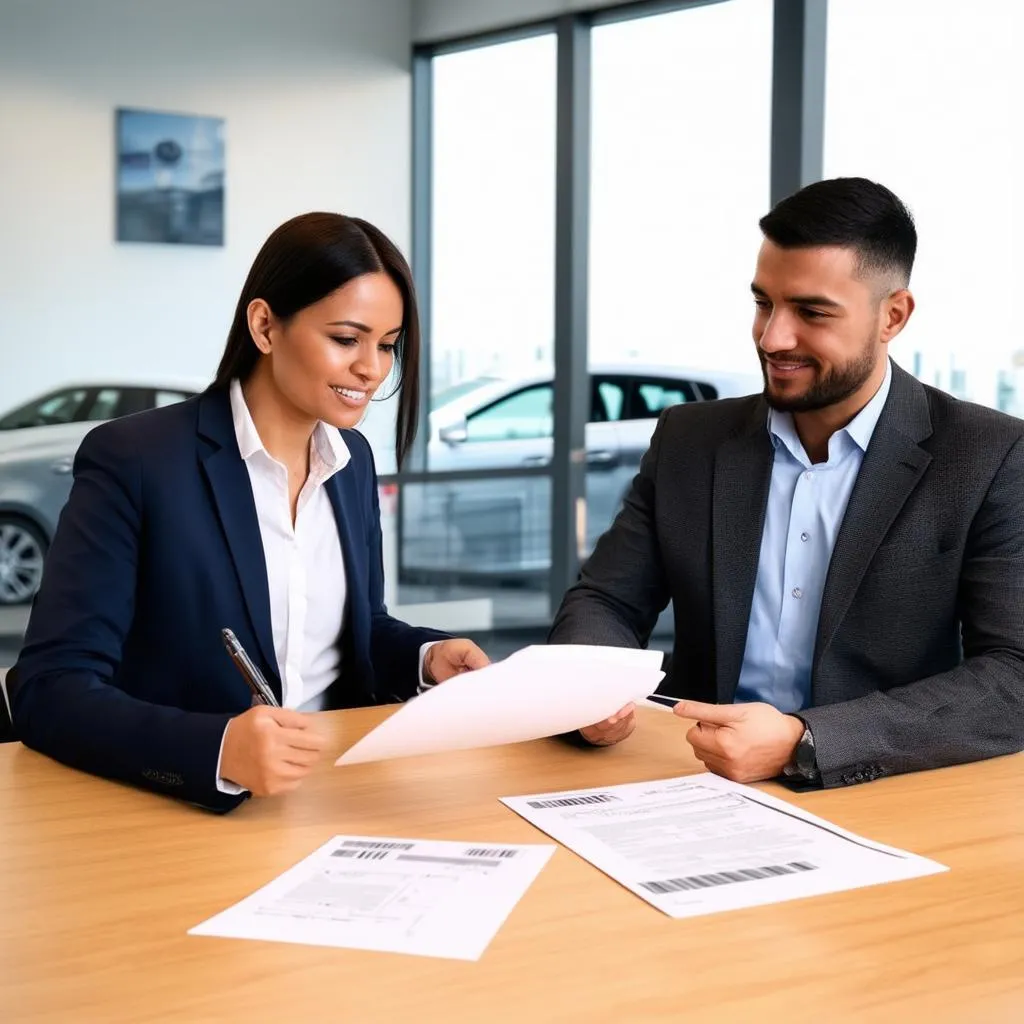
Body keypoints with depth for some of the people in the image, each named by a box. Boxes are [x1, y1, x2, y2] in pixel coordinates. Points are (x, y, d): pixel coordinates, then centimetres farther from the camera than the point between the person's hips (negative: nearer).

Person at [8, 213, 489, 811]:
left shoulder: (353, 459, 7)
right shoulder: (133, 460, -12)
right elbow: (50, 691, -17)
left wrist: (426, 657, -3)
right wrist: (219, 750, -33)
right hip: (177, 810, -4)